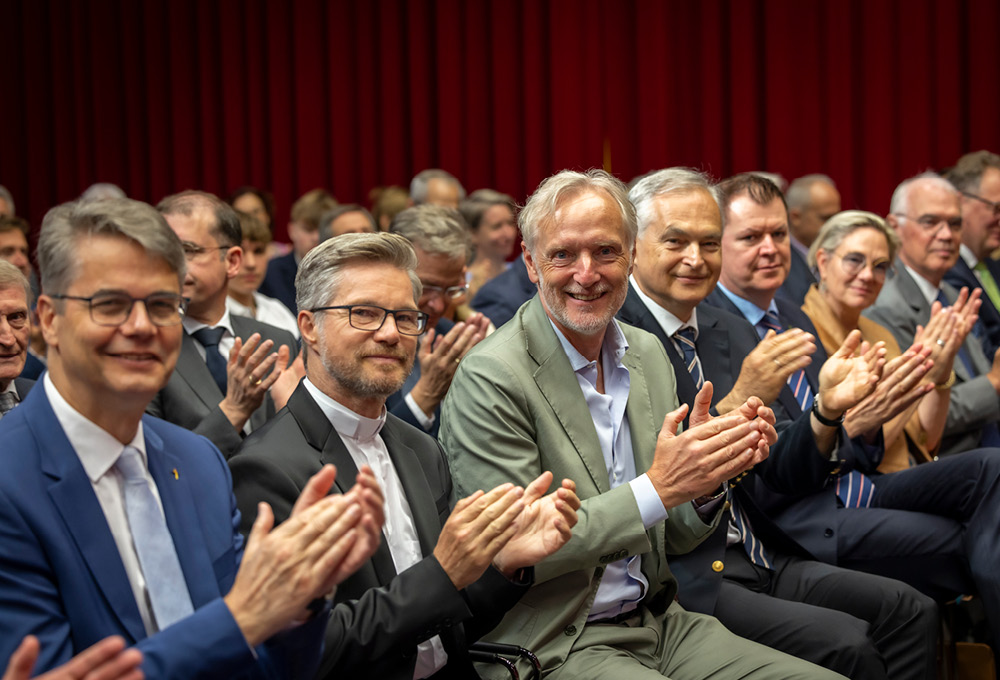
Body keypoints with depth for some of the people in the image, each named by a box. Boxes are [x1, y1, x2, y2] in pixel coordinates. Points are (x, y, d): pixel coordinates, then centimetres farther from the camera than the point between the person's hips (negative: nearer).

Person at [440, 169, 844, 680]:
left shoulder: (648, 354, 9)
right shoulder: (489, 379, -12)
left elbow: (671, 539, 13)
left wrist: (705, 476, -8)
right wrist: (657, 488, -21)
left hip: (659, 620, 7)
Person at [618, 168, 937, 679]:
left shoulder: (732, 333, 14)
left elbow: (783, 476, 13)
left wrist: (827, 409, -6)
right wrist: (740, 399, -27)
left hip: (756, 559, 7)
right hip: (678, 576, -7)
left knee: (910, 612, -5)